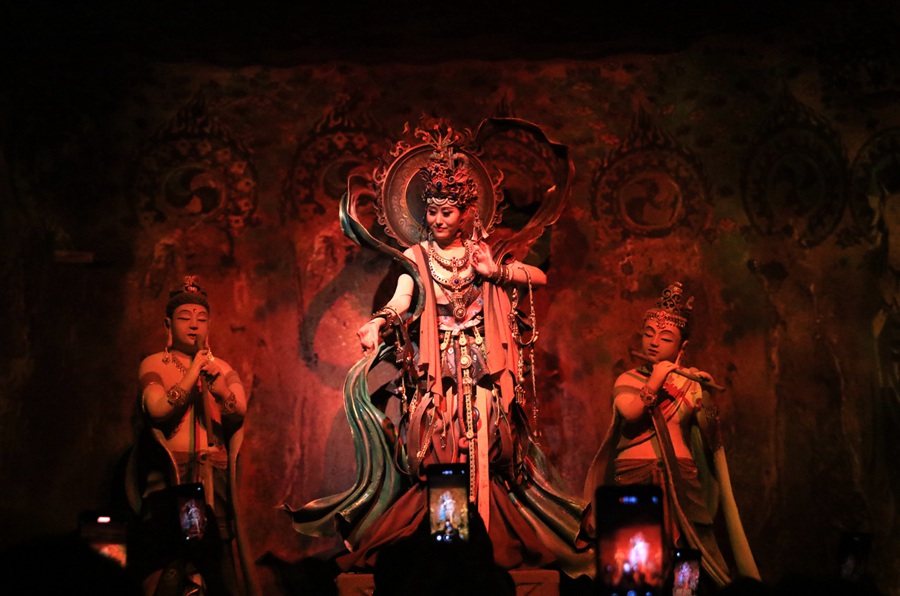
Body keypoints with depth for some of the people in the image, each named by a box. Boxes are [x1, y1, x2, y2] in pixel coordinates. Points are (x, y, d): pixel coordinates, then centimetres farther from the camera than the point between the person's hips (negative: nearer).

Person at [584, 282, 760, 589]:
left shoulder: (690, 383, 11)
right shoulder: (627, 380, 11)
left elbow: (710, 435, 1)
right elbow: (630, 411, -11)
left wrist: (705, 393, -11)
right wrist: (656, 381, -3)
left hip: (681, 479, 1)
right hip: (634, 477, -1)